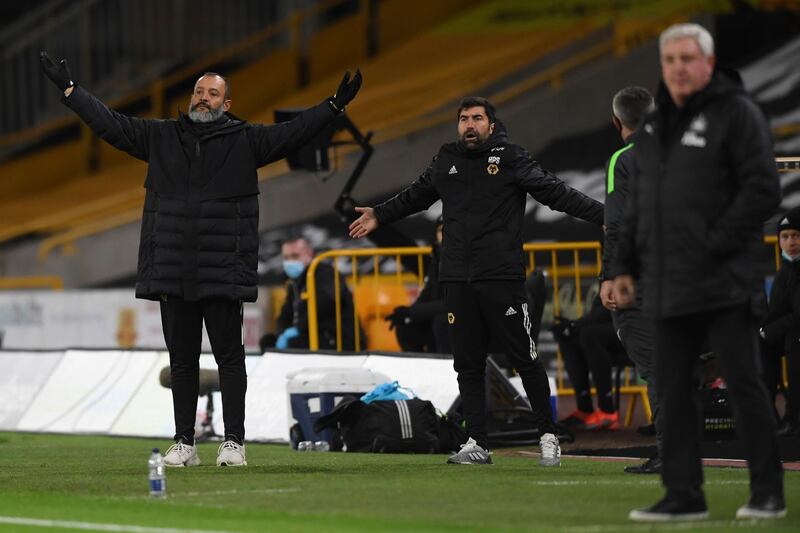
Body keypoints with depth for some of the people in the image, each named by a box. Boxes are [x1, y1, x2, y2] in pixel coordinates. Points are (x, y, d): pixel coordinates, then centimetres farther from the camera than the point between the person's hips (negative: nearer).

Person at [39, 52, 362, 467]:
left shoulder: (244, 141, 5)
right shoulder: (161, 137, 13)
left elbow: (292, 133, -3)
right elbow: (109, 124, 15)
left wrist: (334, 106, -14)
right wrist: (68, 89, 12)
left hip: (222, 273, -3)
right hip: (172, 272, 3)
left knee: (229, 356, -1)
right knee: (181, 359, 7)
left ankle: (233, 441, 2)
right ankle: (184, 443, 12)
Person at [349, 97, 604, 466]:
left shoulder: (510, 159, -1)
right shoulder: (446, 161, 13)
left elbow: (555, 193, -6)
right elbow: (416, 196, 31)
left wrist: (602, 215, -16)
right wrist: (380, 215, 40)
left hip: (502, 277, -5)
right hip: (457, 279, 5)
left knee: (525, 359, -3)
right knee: (467, 365, 4)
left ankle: (547, 436, 8)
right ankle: (477, 444, 8)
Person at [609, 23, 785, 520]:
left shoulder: (737, 112, -5)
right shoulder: (655, 124, 17)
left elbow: (763, 190, -12)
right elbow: (639, 201, 23)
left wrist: (716, 242, -15)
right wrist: (625, 264, 15)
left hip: (726, 283, -7)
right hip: (669, 284, 7)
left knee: (743, 383, -4)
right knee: (673, 390, 6)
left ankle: (768, 492, 3)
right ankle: (684, 495, 12)